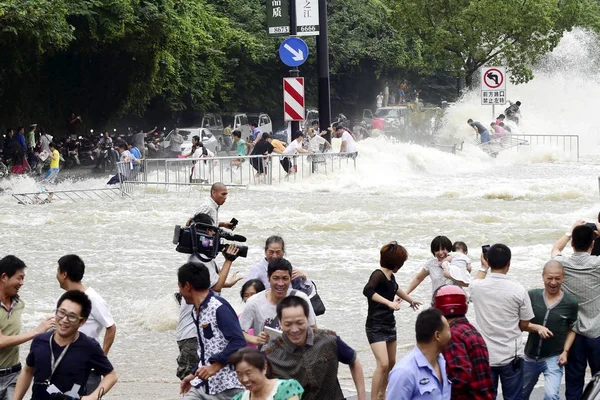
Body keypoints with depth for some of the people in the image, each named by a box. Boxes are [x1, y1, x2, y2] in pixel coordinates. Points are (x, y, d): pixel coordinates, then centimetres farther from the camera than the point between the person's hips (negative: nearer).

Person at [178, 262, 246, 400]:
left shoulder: (219, 308, -15)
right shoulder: (196, 312, 12)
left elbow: (238, 342, -23)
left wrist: (215, 366, -28)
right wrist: (195, 375, 28)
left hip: (227, 387, -8)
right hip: (202, 385, 9)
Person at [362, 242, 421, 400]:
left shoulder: (390, 277, 7)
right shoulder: (378, 275, -18)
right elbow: (367, 290, -38)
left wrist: (411, 300, 47)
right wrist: (389, 302, -43)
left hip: (389, 324, 9)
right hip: (376, 326, -9)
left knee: (391, 363, 19)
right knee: (383, 364, -20)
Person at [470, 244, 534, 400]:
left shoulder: (476, 287, -6)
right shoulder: (518, 290, -12)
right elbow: (524, 325, -1)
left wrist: (483, 268, 34)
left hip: (484, 356, 2)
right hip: (511, 357, -2)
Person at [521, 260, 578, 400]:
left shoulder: (570, 302, -9)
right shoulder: (532, 296, -9)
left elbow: (571, 330, 4)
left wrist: (565, 351, -8)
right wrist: (537, 327, -23)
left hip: (554, 358, -3)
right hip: (530, 357, 3)